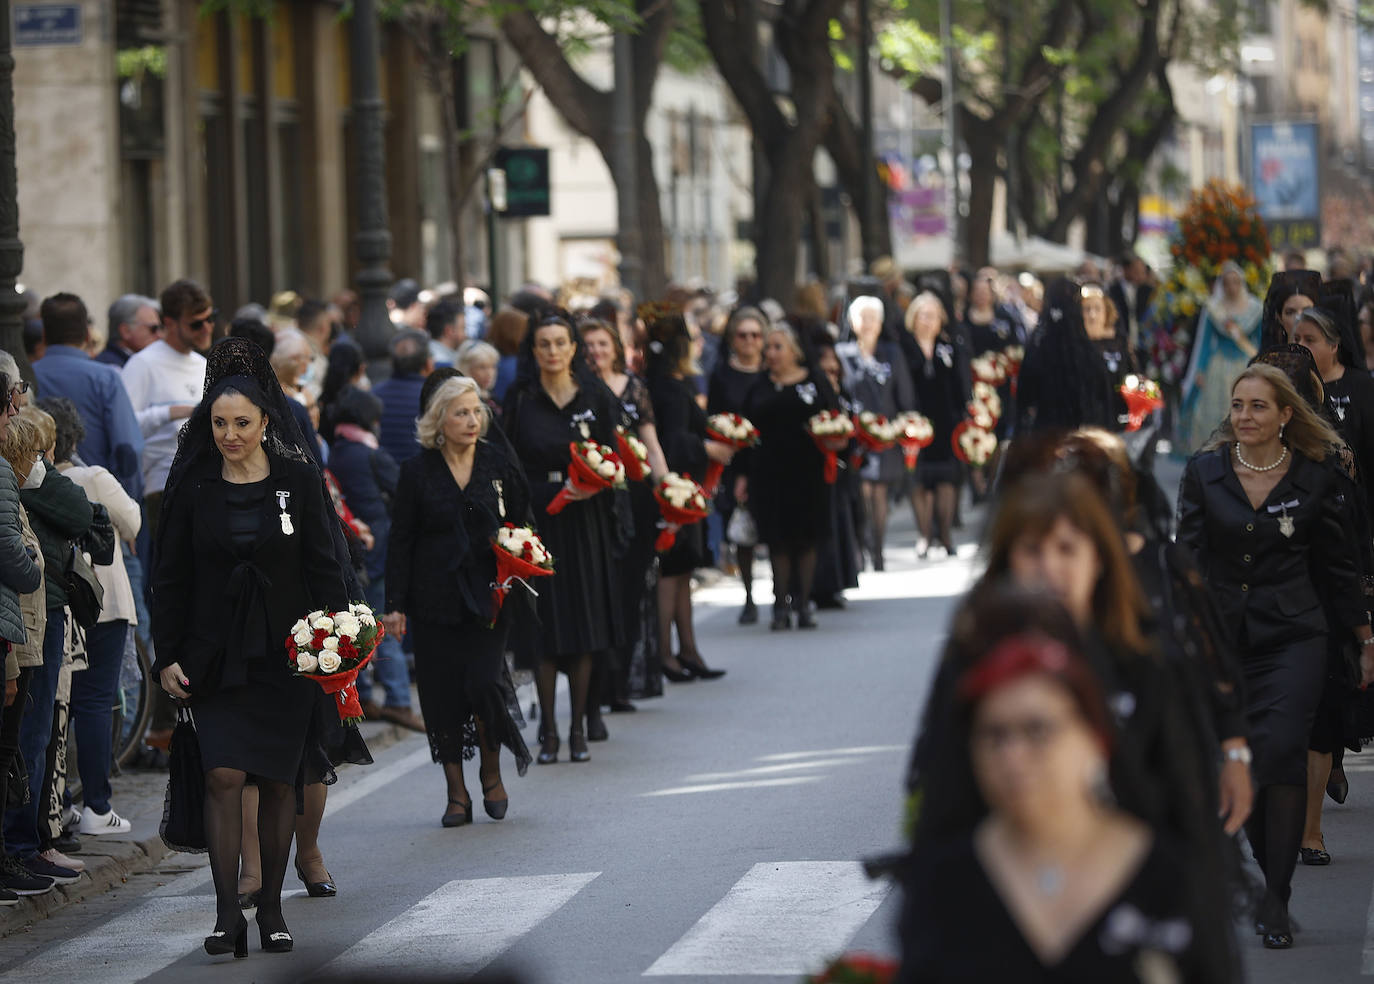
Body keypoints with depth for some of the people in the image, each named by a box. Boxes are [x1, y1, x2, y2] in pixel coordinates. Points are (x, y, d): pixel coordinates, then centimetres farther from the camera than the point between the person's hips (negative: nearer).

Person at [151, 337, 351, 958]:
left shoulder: (298, 480, -1)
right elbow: (170, 576, 5)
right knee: (223, 775, -11)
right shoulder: (192, 485, 1)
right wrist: (167, 656, 1)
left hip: (285, 651, 0)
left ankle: (271, 907, 17)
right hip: (215, 655, 0)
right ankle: (227, 915, -11)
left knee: (278, 779, 5)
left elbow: (324, 567, 2)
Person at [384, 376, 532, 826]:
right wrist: (395, 603, -2)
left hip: (488, 595, 0)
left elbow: (522, 523, 12)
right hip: (435, 598, 0)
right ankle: (457, 794, 11)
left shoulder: (498, 462, 4)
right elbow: (401, 541, 3)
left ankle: (491, 772, 11)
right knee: (442, 692, 1)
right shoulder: (418, 472, 1)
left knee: (484, 681, -14)